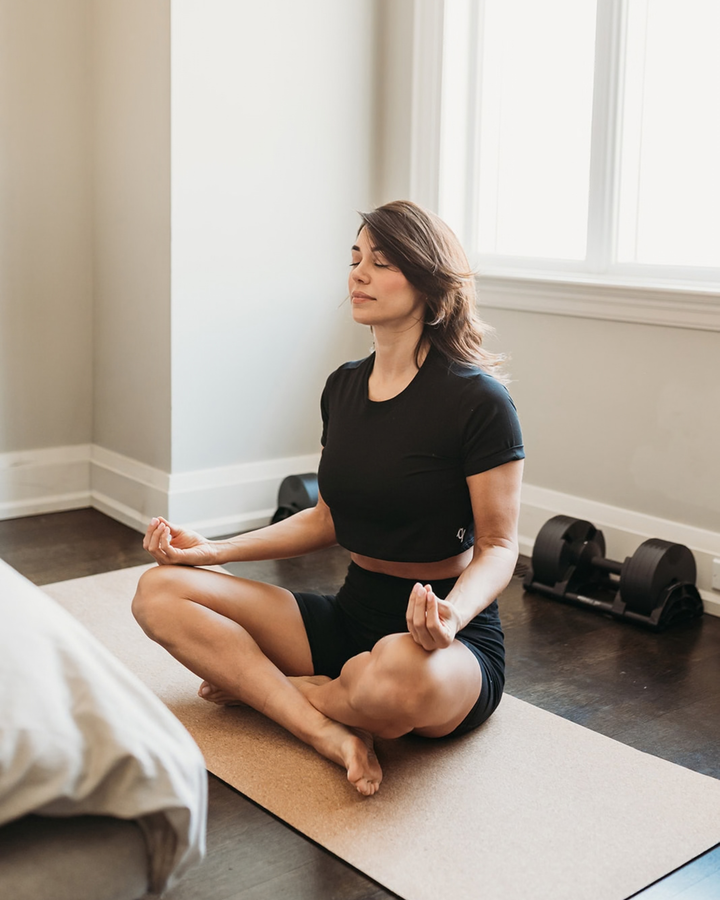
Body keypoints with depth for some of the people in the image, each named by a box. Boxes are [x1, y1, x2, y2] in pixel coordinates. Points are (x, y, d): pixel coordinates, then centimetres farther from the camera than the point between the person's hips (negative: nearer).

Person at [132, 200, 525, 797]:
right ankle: (331, 732, -23)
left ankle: (254, 684, -9)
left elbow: (498, 546, -12)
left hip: (455, 643, -6)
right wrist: (216, 551, 8)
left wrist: (450, 614, -34)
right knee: (160, 592, -8)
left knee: (398, 673, -44)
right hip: (352, 615, 7)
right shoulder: (344, 388, 7)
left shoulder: (478, 400, -14)